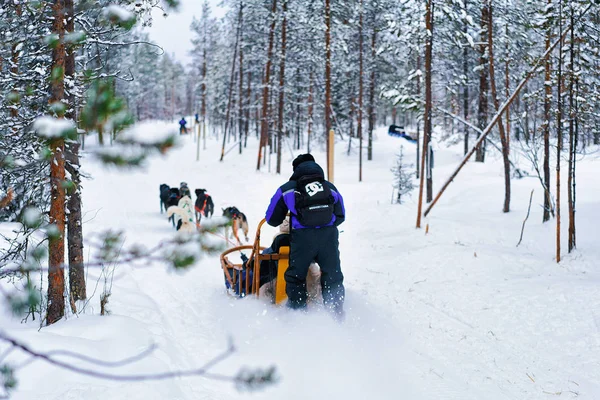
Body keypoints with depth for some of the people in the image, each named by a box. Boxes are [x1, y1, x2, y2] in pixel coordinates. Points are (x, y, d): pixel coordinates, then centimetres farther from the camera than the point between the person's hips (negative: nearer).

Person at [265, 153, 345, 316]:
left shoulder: (287, 188, 12)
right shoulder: (331, 188, 20)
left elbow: (272, 220, 15)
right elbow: (340, 216, 25)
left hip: (303, 236, -2)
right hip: (329, 235, 2)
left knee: (296, 276, 10)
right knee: (332, 276, 12)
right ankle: (336, 313, 9)